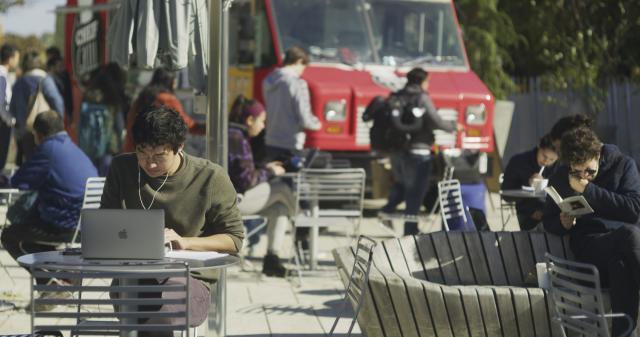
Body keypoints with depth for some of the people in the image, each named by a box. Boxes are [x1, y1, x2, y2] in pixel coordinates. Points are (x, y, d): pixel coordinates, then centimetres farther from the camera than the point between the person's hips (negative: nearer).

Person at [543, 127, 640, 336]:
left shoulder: (623, 164, 7)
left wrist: (589, 191, -8)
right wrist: (562, 223, -4)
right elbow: (548, 221, 21)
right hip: (589, 244, 0)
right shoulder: (560, 178, 13)